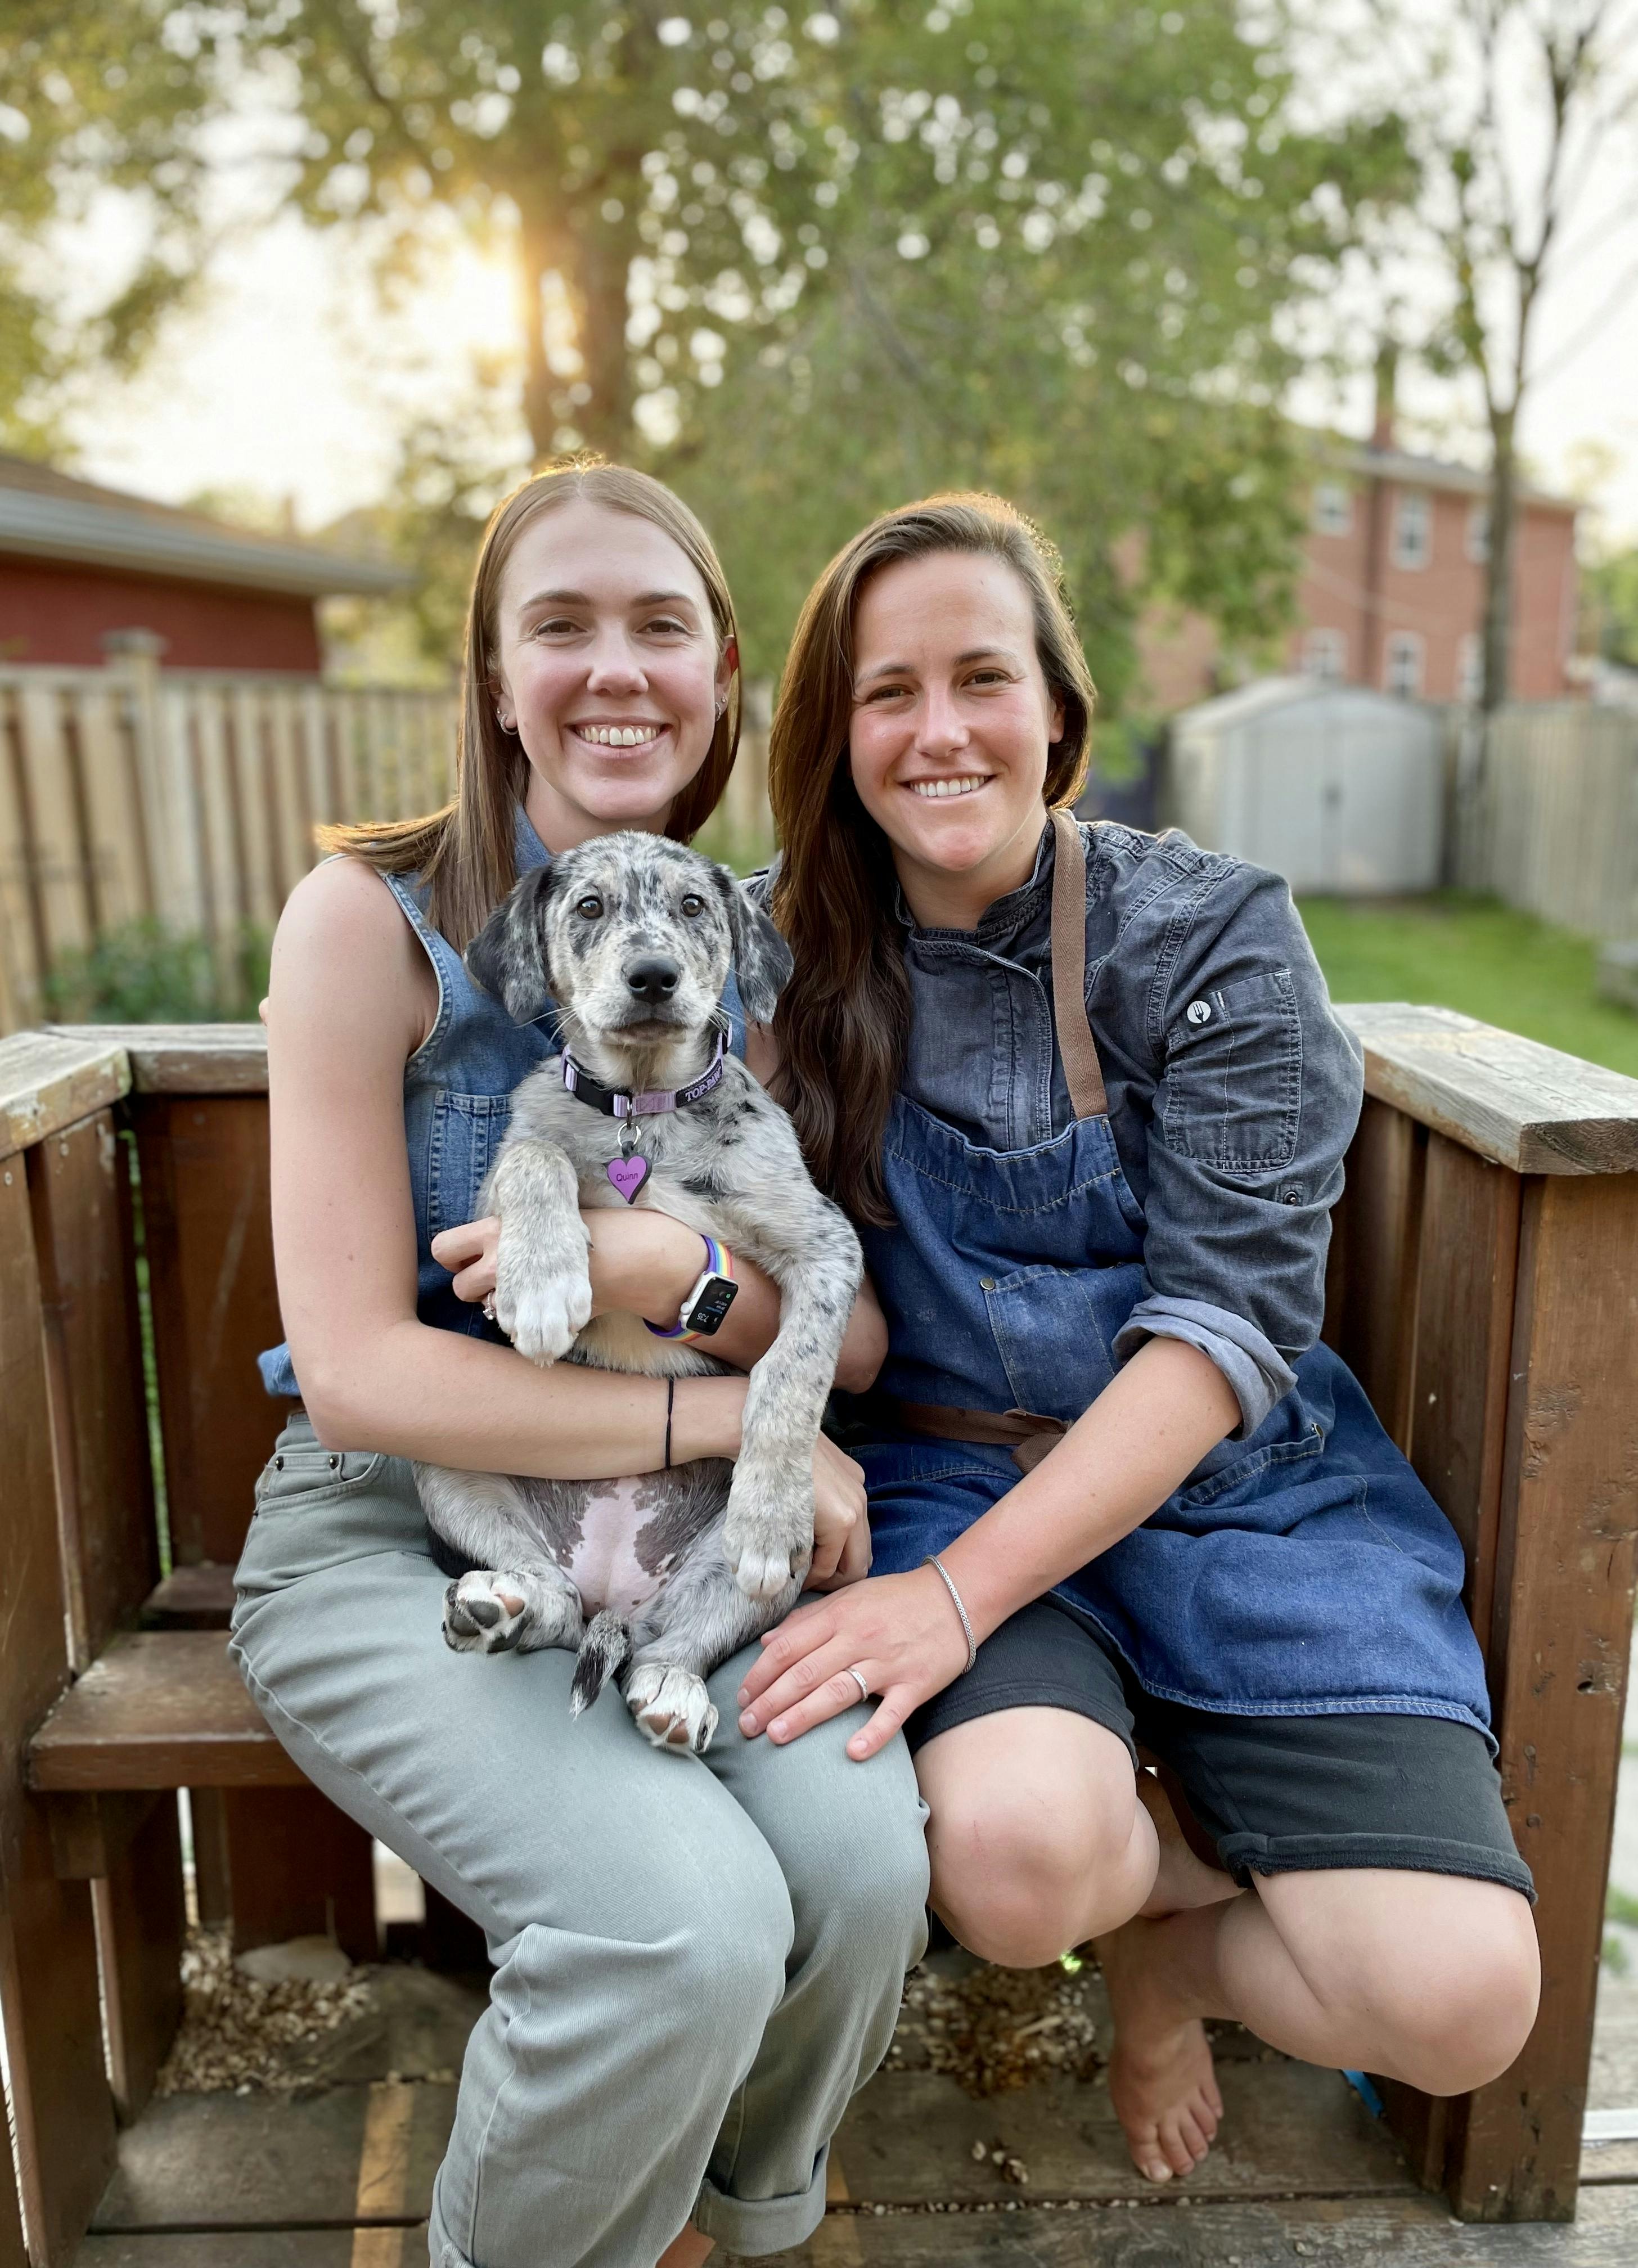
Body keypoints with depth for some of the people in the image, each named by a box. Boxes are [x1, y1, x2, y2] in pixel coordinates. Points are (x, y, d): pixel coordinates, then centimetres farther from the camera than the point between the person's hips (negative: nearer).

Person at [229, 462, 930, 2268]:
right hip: (388, 1527, -3)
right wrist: (727, 1413, -18)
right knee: (687, 1920, -26)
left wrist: (683, 1272, -20)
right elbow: (358, 1370, -14)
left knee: (865, 1852, -22)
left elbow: (854, 1338, 1)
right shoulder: (372, 916, -9)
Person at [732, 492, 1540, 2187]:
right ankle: (1210, 1871, 8)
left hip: (1236, 1486, 0)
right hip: (945, 1468, 1)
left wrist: (965, 1590, -24)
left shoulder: (1209, 937, -8)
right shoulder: (792, 949, 0)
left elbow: (1227, 1320, -15)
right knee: (1016, 1847, -30)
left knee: (1456, 2001, -17)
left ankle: (1170, 1947, 17)